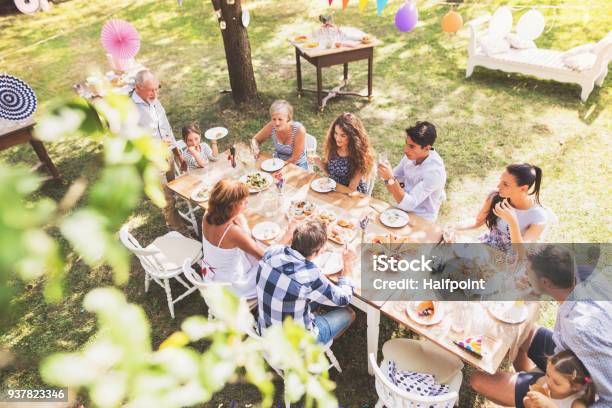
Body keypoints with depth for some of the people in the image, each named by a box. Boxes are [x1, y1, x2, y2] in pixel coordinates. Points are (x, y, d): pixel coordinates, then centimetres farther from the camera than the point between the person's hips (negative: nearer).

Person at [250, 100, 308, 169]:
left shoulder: (299, 130, -25)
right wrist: (255, 149, -19)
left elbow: (294, 159, -19)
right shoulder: (271, 126, -16)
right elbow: (255, 140, 1)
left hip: (297, 166, -3)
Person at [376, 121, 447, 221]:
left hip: (421, 219, -6)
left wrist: (391, 179, -40)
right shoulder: (412, 154, -10)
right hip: (405, 205, 6)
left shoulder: (434, 171, -29)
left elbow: (408, 204, -31)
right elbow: (396, 175, 8)